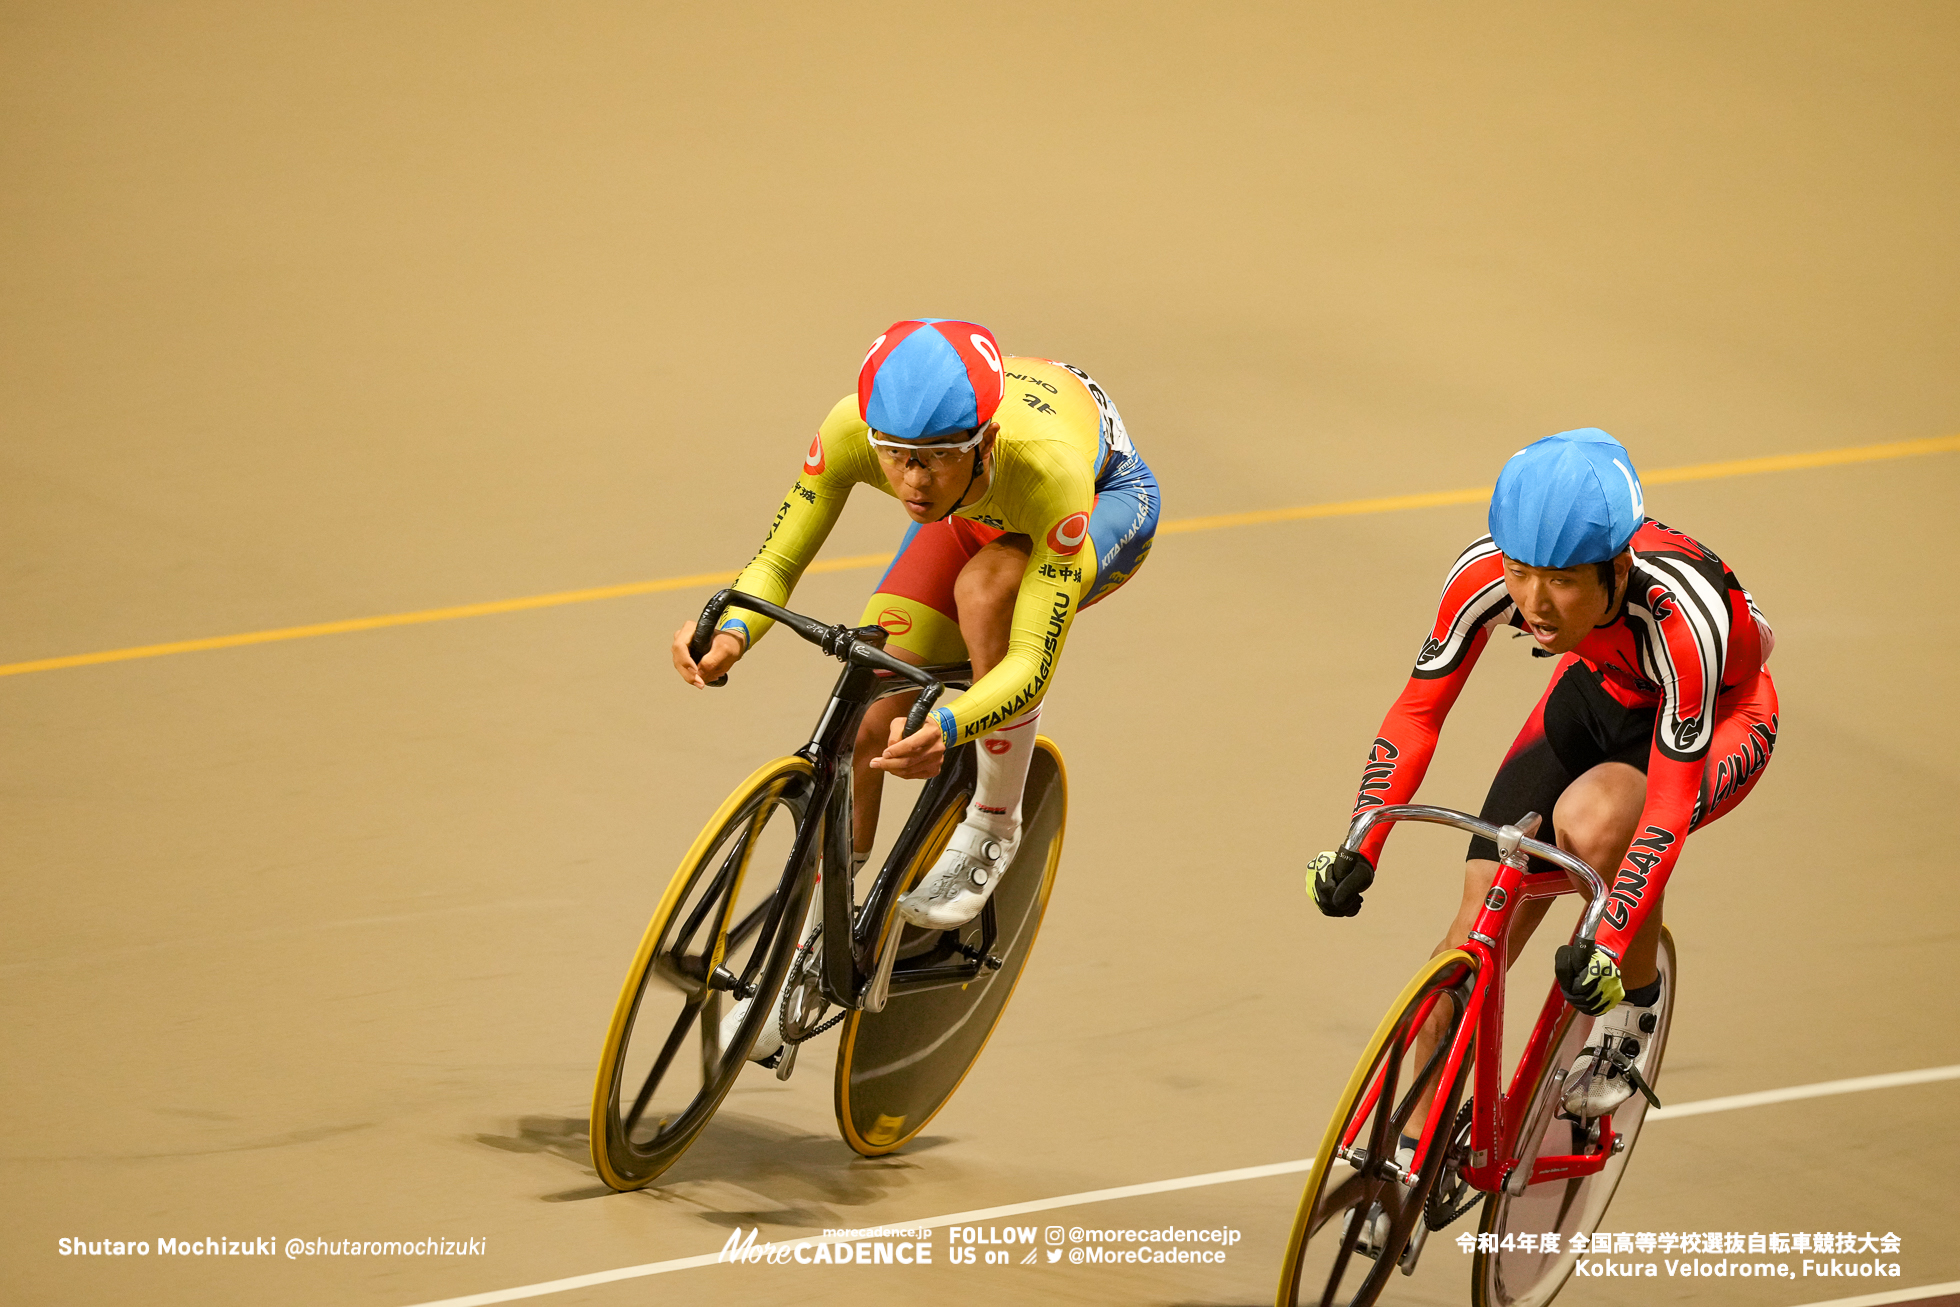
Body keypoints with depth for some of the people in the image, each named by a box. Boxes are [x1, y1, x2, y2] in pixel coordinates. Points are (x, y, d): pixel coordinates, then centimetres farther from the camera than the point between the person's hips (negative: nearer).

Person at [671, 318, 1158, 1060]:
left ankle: (993, 826, -16)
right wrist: (732, 631, -48)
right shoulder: (851, 431, -35)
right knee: (869, 718, -10)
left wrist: (947, 728, -63)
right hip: (973, 515, 4)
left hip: (1107, 494, -4)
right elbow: (776, 562, -25)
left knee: (985, 586, -37)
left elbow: (1032, 663, -43)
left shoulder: (1047, 468, -45)